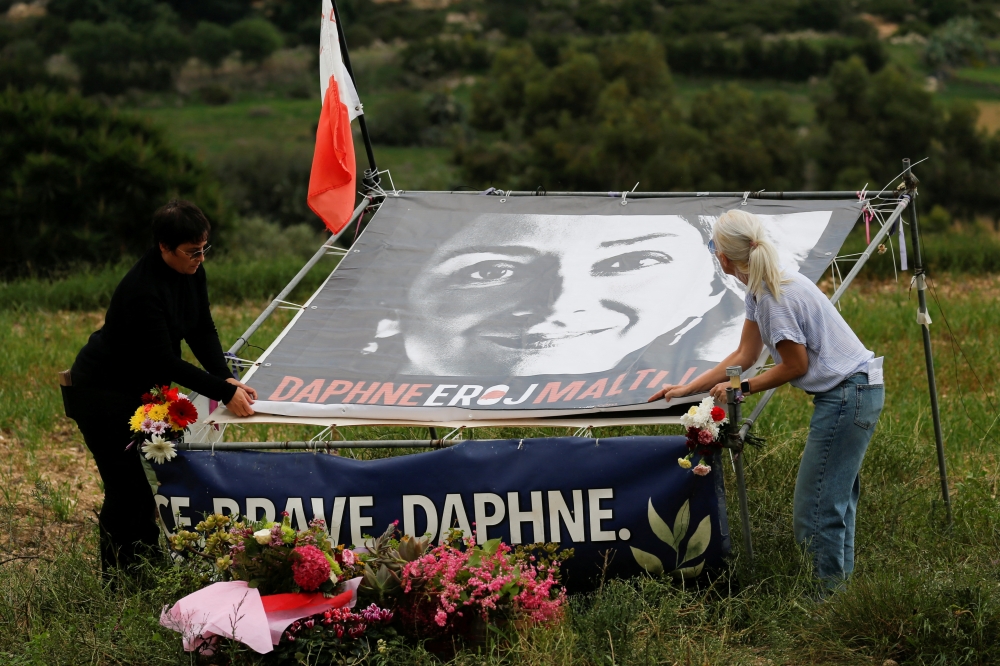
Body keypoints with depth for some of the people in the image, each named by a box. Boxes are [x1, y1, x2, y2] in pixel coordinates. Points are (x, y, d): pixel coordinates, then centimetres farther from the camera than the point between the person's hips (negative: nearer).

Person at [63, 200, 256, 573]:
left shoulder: (192, 273, -5)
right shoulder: (143, 290, -33)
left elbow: (203, 332, 0)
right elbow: (165, 361, -30)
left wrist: (226, 378, -16)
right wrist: (224, 392, -30)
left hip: (139, 388, 9)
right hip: (100, 395, -8)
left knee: (147, 475, 9)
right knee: (126, 486, -7)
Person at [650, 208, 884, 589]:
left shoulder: (776, 297, -21)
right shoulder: (759, 290, 10)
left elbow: (796, 365, -12)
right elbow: (744, 356, 17)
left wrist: (742, 388, -1)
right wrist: (686, 389, 20)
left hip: (848, 396, -11)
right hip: (853, 394, 11)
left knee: (816, 508, -8)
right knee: (834, 499, 15)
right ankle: (839, 585, 20)